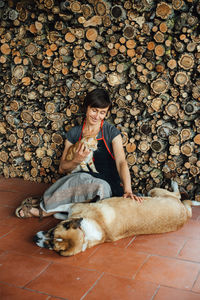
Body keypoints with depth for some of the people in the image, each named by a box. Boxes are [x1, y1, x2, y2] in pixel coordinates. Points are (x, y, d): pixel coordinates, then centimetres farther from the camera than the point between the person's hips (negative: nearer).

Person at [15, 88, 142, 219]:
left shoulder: (111, 132, 0)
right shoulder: (74, 133, 7)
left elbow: (121, 162, -12)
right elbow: (62, 169, 6)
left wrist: (127, 191, -28)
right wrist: (76, 160, -17)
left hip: (107, 185, -1)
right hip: (80, 181, 1)